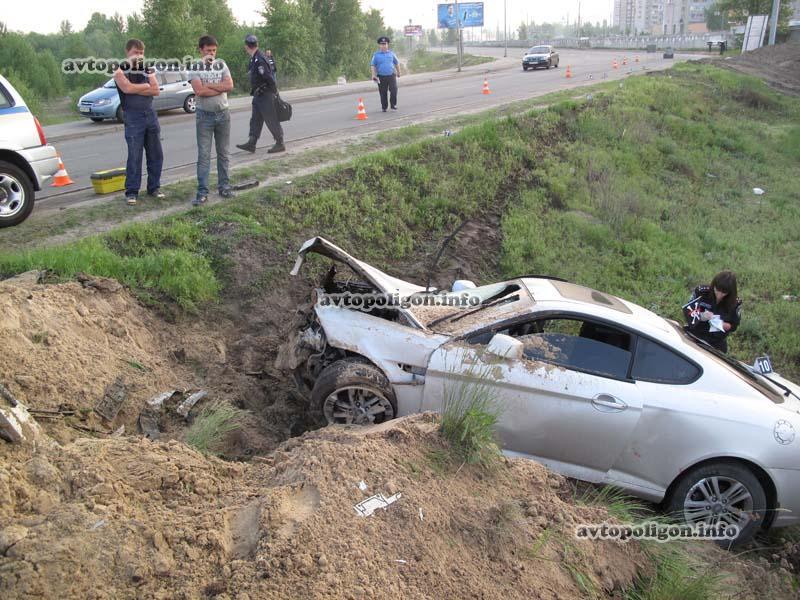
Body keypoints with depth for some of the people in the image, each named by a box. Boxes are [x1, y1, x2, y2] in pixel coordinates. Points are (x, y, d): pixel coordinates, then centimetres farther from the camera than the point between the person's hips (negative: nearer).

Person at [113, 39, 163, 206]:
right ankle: (131, 192, 1)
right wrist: (146, 86, -4)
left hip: (150, 114, 5)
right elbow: (127, 88, -17)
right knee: (134, 156, -5)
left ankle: (154, 187, 19)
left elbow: (156, 91, 0)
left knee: (156, 155, 7)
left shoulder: (148, 70, 14)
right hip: (133, 117, -5)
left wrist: (136, 89, -10)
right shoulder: (120, 71, 2)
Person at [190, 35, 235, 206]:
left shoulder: (222, 65, 6)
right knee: (203, 155, -3)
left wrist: (208, 85, -13)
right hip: (204, 115, -3)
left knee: (224, 153, 10)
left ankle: (224, 186, 20)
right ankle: (202, 192, -1)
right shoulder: (195, 68, -3)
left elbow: (229, 85, -9)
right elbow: (198, 91, -17)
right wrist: (220, 88, -12)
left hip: (223, 114, 3)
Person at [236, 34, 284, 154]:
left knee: (272, 121, -1)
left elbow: (269, 78, -24)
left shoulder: (259, 60, -21)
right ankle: (251, 144, 15)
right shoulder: (254, 59, 10)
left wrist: (274, 91, -14)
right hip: (258, 96, 10)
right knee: (255, 120, 11)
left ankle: (280, 144, 9)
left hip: (265, 96, -10)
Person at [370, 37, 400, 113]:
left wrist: (398, 72, 23)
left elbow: (397, 63, 19)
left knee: (394, 90, -12)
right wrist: (373, 75, -9)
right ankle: (384, 107, 16)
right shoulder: (376, 55, 2)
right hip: (381, 77, -1)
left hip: (391, 75, 1)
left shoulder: (391, 53, 8)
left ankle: (393, 105, 4)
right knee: (383, 93, 3)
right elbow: (372, 65, 2)